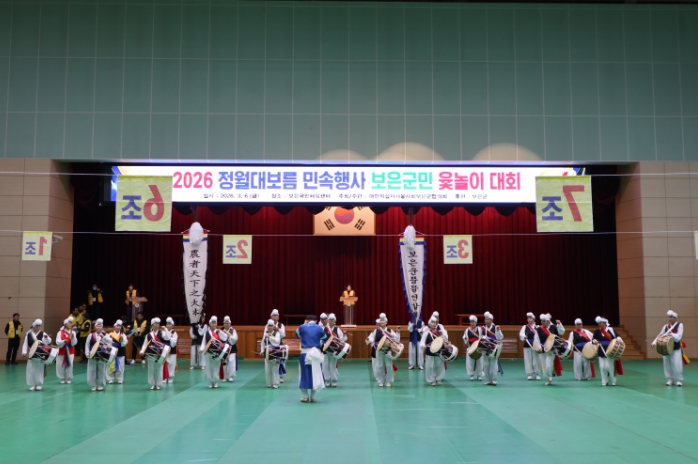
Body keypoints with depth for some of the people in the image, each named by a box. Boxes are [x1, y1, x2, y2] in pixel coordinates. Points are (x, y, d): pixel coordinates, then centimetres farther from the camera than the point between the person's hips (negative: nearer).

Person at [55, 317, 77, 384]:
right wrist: (64, 341, -29)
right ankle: (62, 379, 16)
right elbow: (58, 342, -11)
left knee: (69, 366, -3)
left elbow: (74, 343, -6)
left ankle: (69, 379, 10)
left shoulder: (73, 332, 1)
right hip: (62, 352, -1)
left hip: (70, 352, 1)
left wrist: (72, 337, -23)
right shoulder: (60, 332, -2)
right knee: (61, 366, 1)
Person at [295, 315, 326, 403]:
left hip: (305, 353, -1)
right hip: (316, 353, 1)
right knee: (315, 375, 9)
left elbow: (297, 335, 19)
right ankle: (312, 397, 11)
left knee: (304, 375, 8)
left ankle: (305, 397, 9)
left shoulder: (302, 327, -1)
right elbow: (324, 338, 13)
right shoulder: (319, 328, 1)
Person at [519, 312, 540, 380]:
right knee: (528, 360, 1)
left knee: (536, 360, 1)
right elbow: (521, 333, -8)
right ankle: (529, 374, 7)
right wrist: (524, 336, -31)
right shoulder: (524, 327, 7)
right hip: (527, 346, 1)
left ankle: (537, 374, 11)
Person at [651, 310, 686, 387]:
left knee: (677, 365, -6)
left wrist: (671, 334, -24)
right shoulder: (665, 326, 8)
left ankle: (679, 380, 6)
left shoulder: (680, 325, -3)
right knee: (667, 364, 5)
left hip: (676, 349, -4)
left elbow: (679, 337, -11)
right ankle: (670, 379, 15)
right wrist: (654, 342, -7)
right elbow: (660, 335, 7)